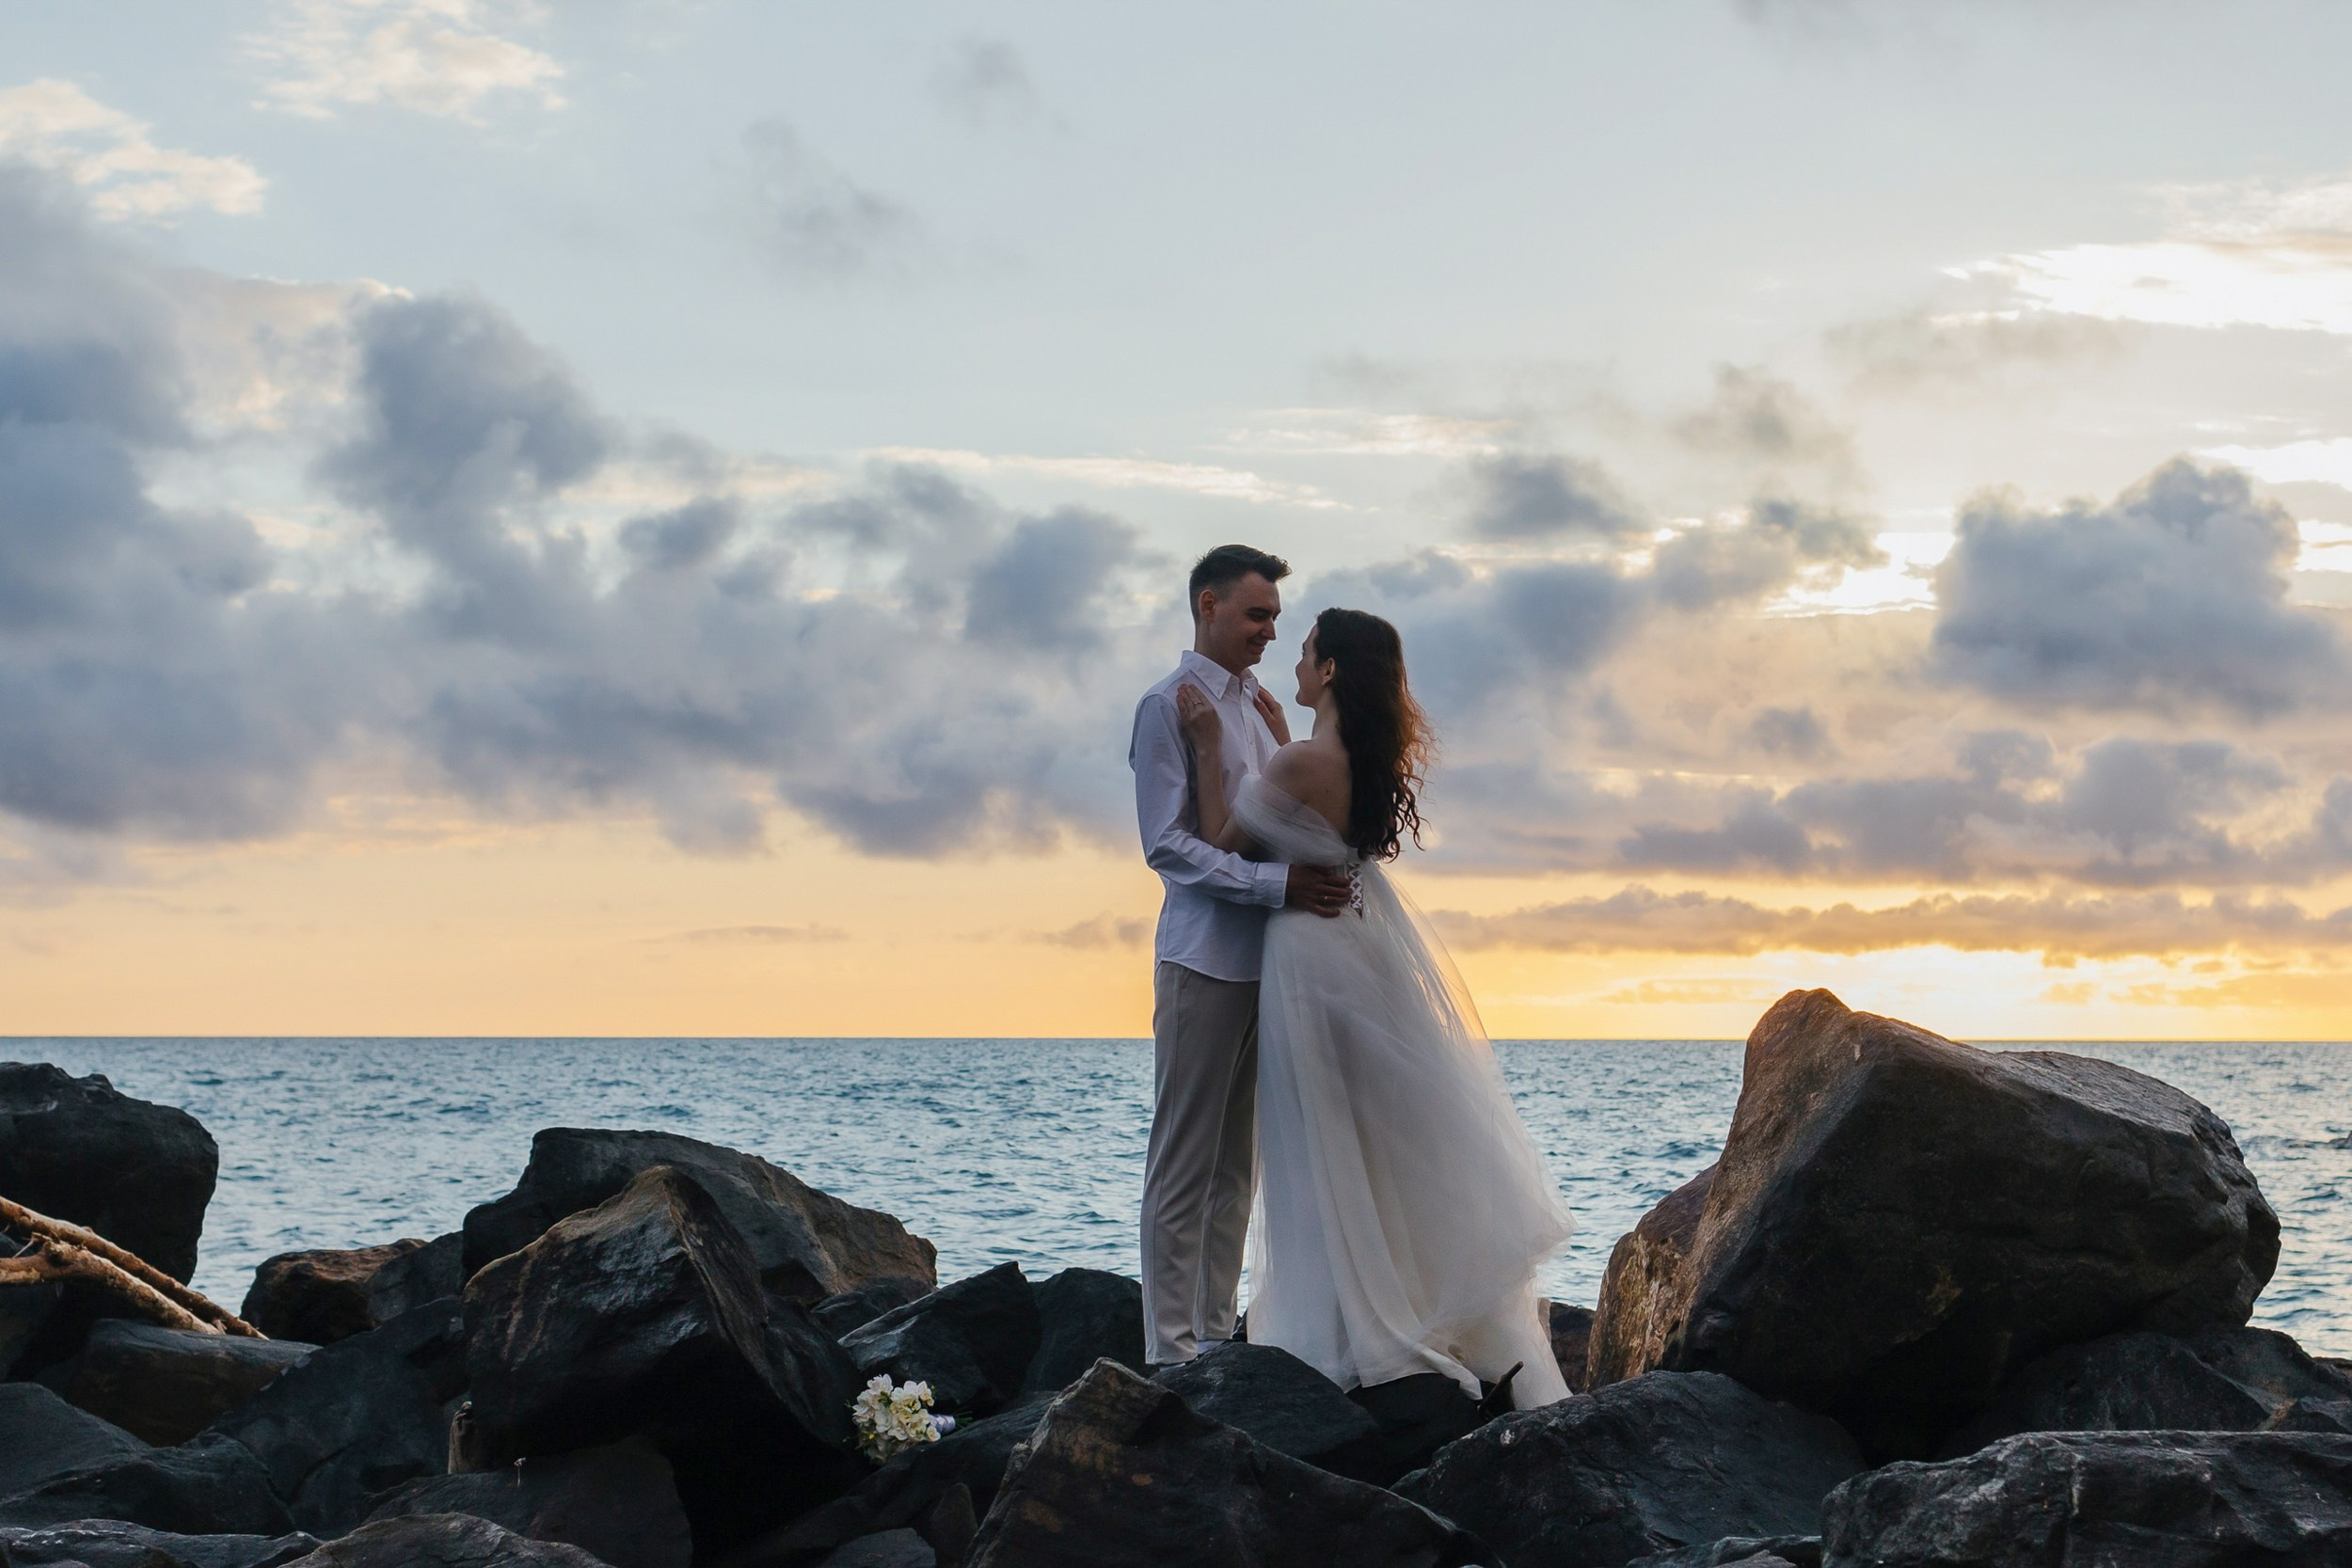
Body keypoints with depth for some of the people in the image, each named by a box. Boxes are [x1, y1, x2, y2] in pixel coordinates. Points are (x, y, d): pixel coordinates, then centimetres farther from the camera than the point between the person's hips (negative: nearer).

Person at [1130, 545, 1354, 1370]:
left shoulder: (1258, 706, 17)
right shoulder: (1170, 706, -6)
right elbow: (1168, 845, -13)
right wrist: (1277, 883, -21)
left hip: (1264, 958, 8)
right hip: (1205, 956, -8)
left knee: (1238, 1162, 10)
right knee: (1185, 1164, -5)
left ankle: (1217, 1333, 16)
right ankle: (1172, 1348, -2)